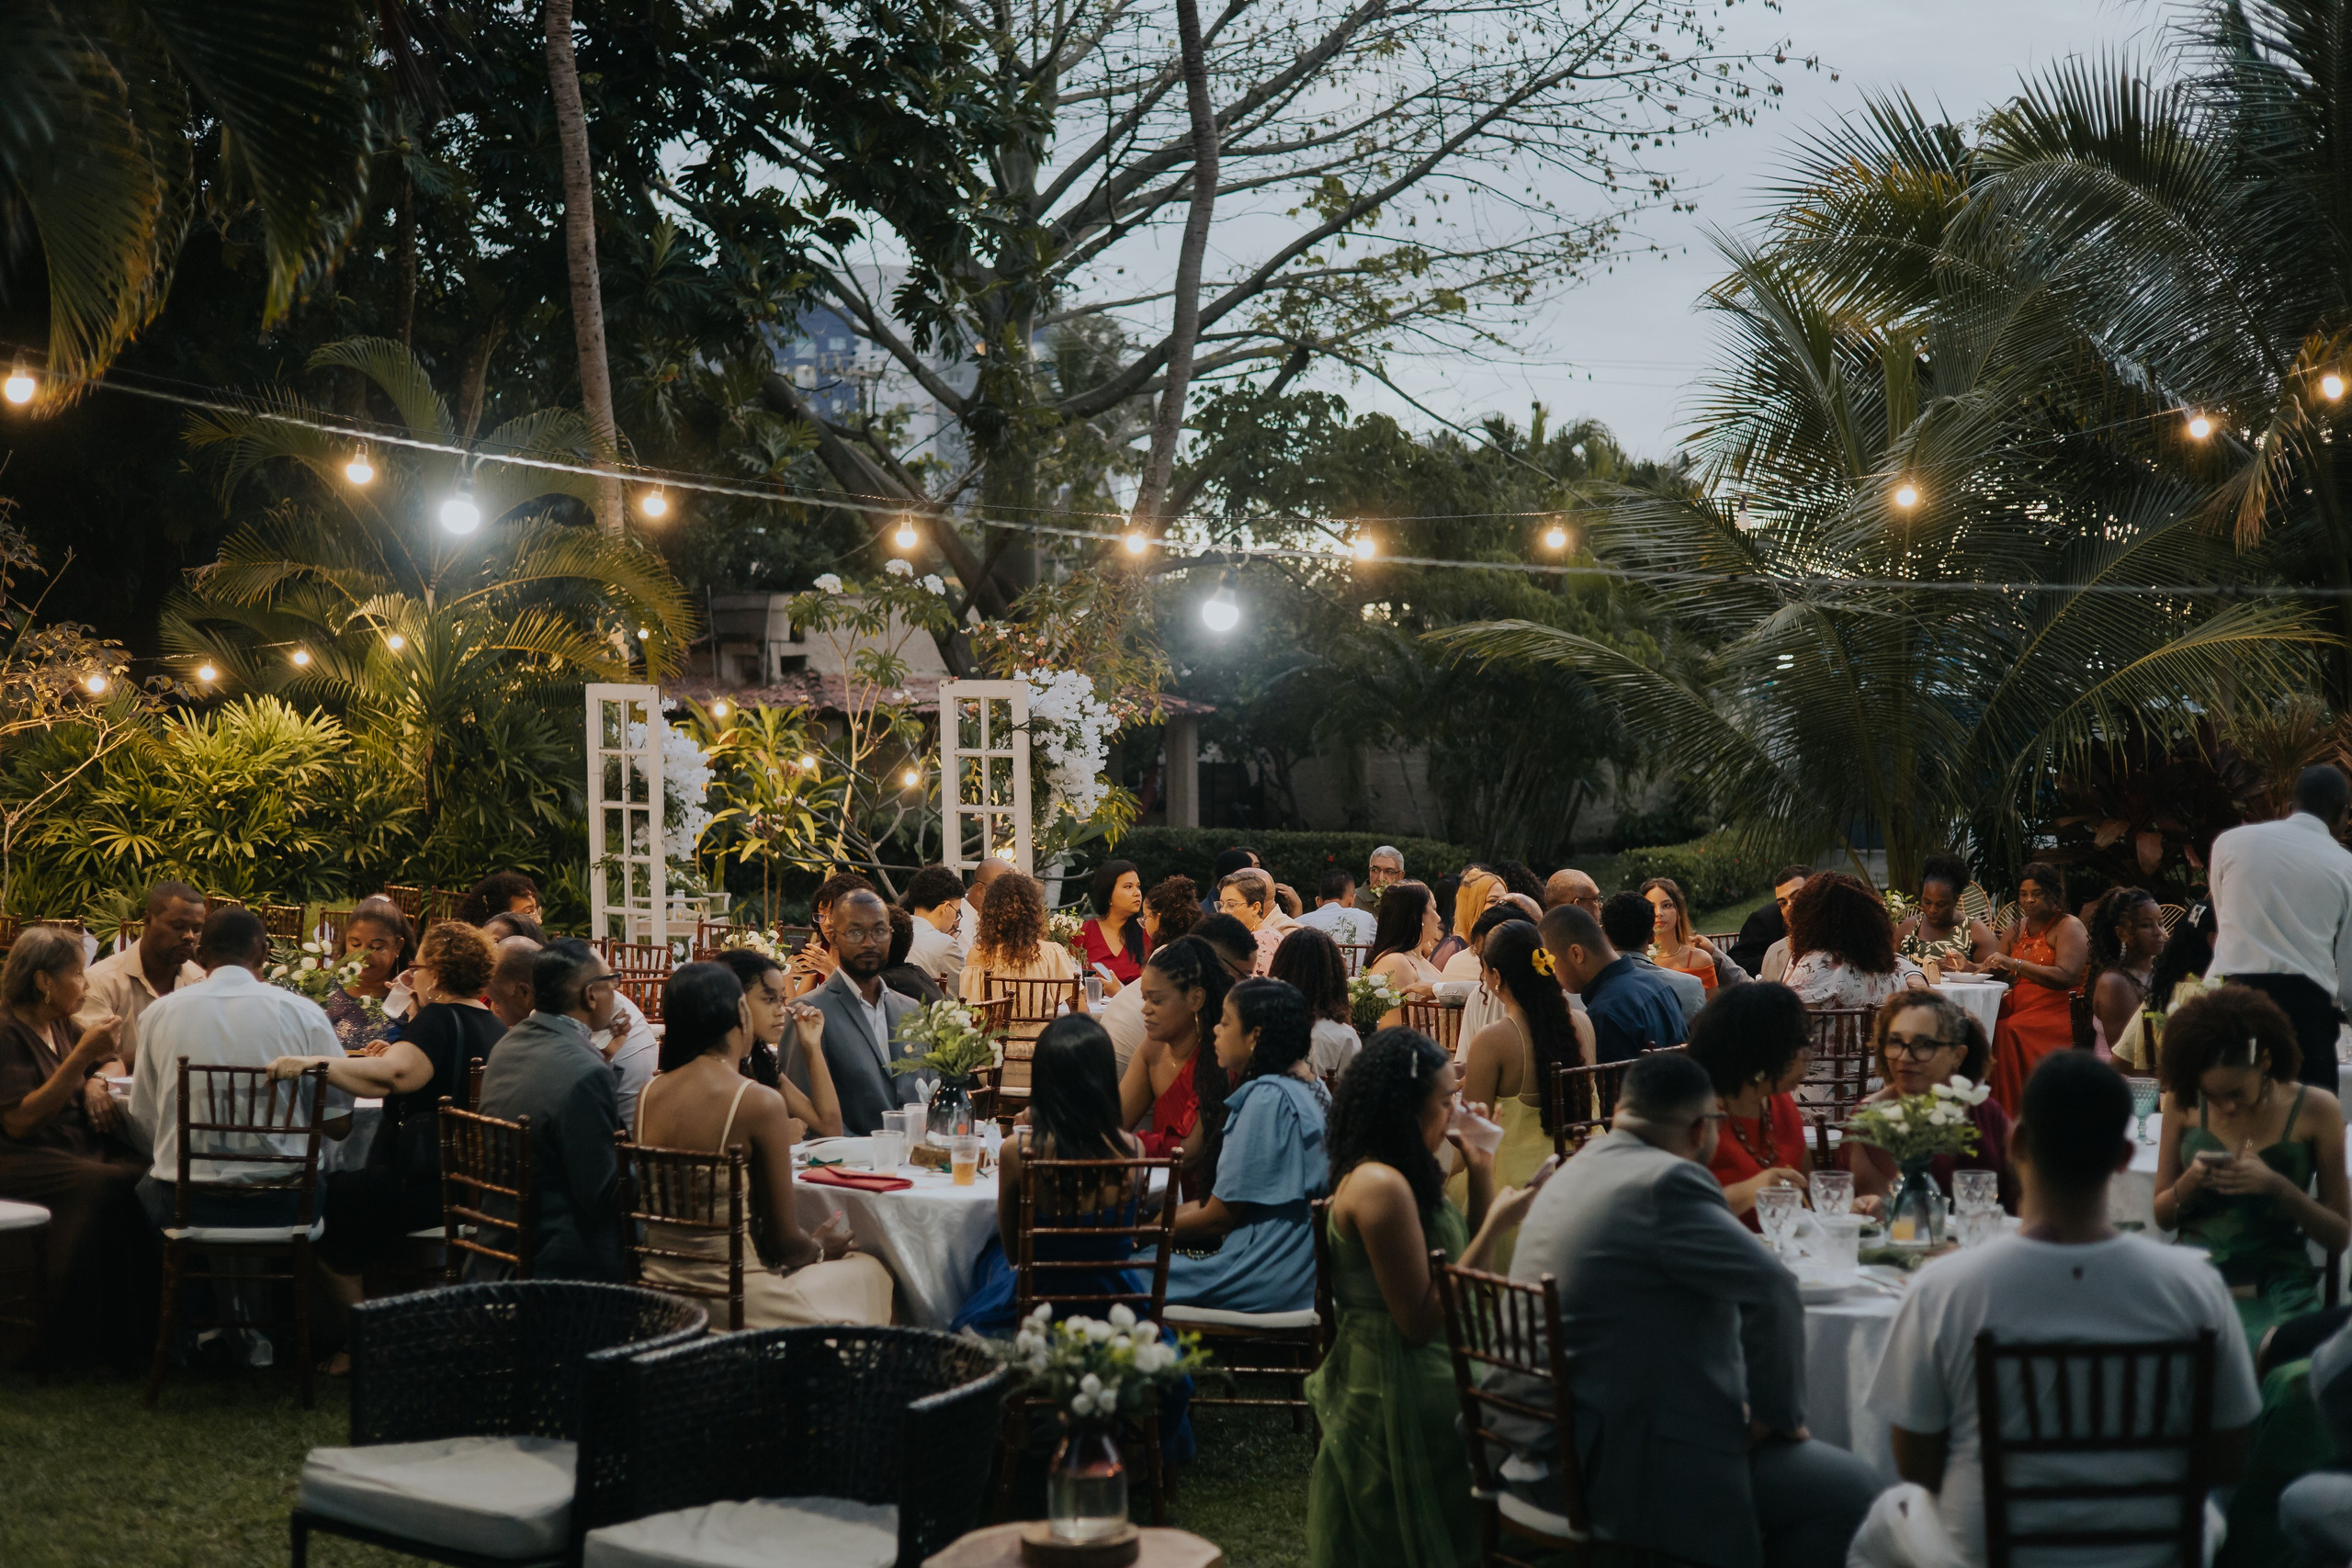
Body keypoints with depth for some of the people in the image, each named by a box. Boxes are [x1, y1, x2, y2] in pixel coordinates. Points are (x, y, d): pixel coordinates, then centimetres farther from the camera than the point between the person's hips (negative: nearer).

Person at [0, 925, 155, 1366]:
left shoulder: (63, 1025, 14)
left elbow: (99, 1069, 32)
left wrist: (95, 1080, 5)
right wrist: (82, 1057, -21)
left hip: (77, 1145, 7)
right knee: (102, 1185, -33)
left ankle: (141, 1324, -16)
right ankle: (75, 1341, -24)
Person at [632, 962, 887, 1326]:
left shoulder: (648, 1095, 0)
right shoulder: (761, 1103, -18)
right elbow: (784, 1242, -13)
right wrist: (820, 1249, 11)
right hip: (731, 1300, -7)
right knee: (870, 1271, 19)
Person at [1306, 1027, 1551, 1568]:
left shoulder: (1405, 1176, 10)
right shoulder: (1380, 1186, -20)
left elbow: (1471, 1262, 15)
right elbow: (1420, 1321, -21)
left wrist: (1481, 1172, 7)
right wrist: (1495, 1224, -19)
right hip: (1399, 1395, -10)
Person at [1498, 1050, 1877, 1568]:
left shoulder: (1573, 1173, 13)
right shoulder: (1666, 1182, -18)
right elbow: (1772, 1291, -25)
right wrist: (1779, 1415, -10)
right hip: (1615, 1463, -10)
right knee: (1850, 1487, -3)